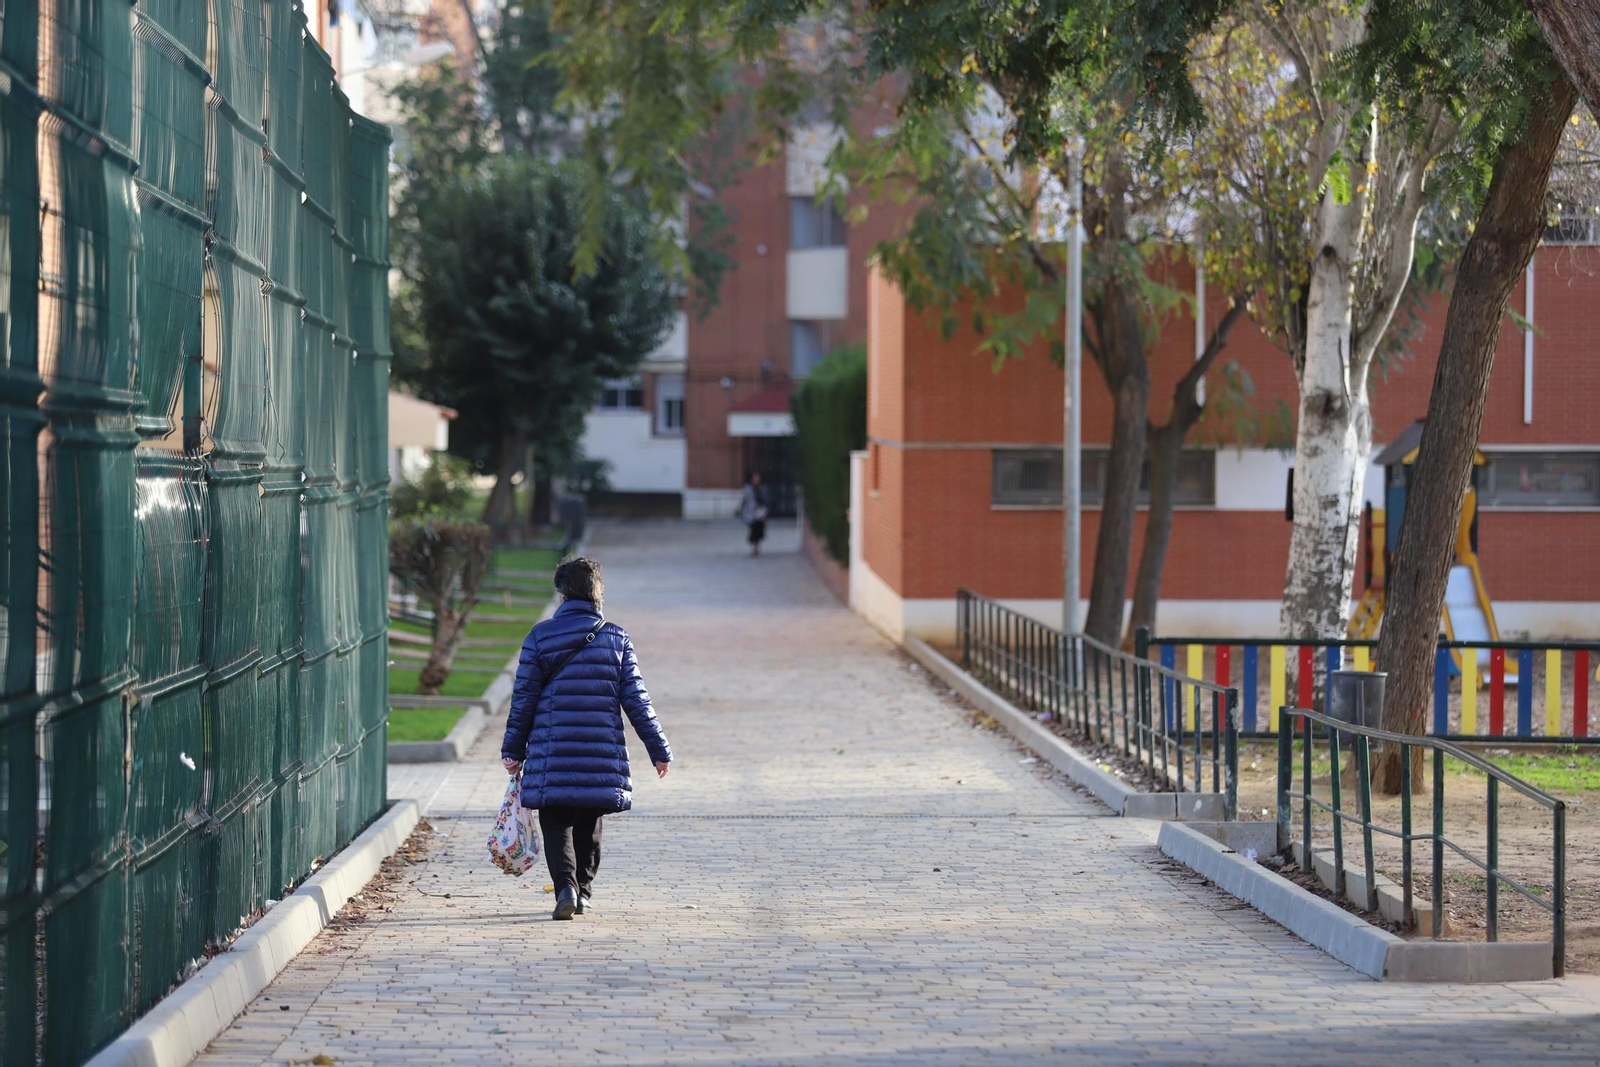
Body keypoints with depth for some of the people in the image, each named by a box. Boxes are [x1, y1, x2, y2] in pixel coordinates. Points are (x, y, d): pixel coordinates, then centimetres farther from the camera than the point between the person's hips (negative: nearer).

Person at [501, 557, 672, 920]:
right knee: (589, 822, 17)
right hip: (601, 754, 1)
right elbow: (636, 700, 1)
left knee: (556, 822, 4)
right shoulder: (616, 639, 1)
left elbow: (523, 698, 0)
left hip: (551, 753, -1)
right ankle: (584, 891, 22)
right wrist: (659, 750, 8)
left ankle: (565, 884, -17)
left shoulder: (539, 637, -2)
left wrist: (513, 749, 9)